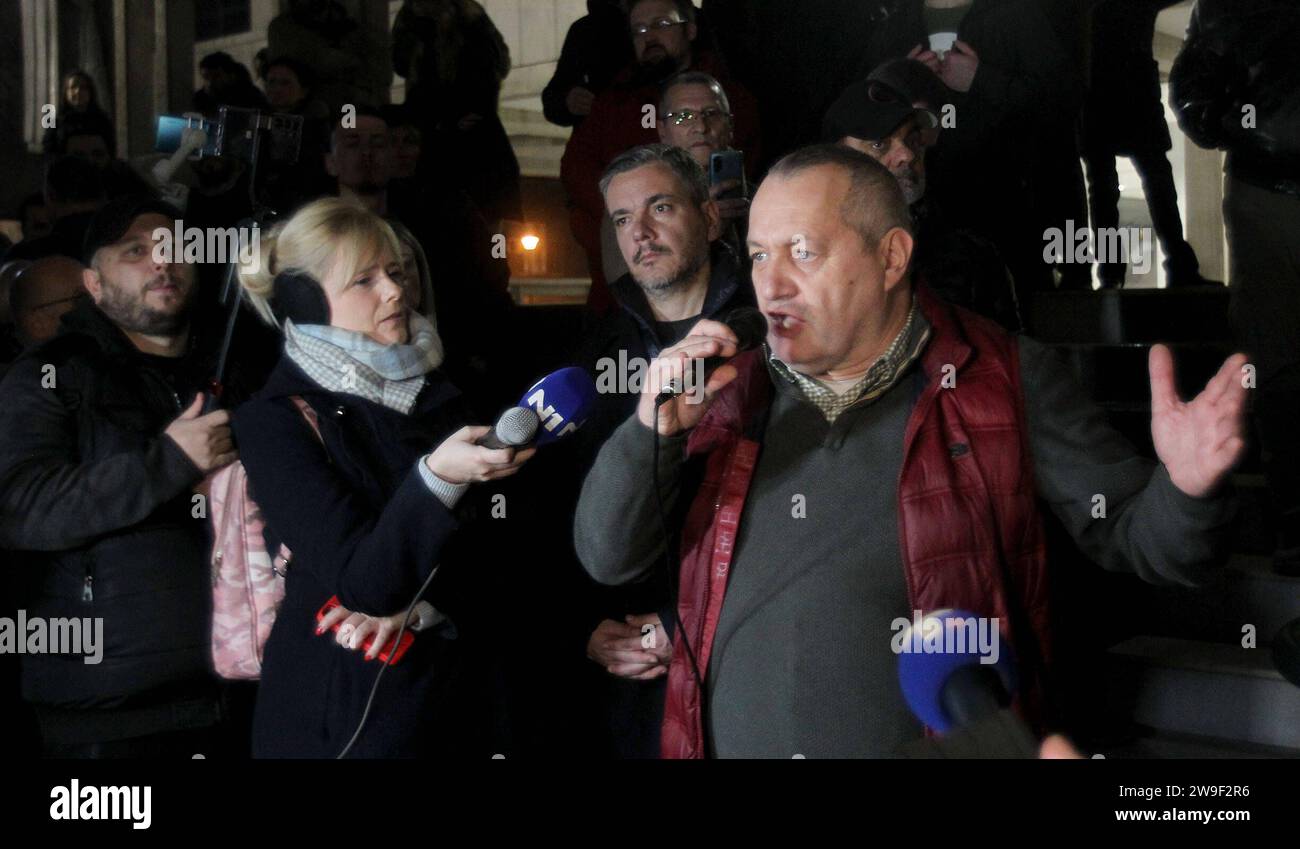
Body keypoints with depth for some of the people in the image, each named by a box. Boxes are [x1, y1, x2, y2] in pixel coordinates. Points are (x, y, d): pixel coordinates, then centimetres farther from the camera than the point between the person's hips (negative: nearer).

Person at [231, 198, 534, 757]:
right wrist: (436, 478, -36)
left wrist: (416, 603, -16)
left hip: (448, 687, 5)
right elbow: (362, 583, -21)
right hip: (341, 712, -5)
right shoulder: (275, 422, -10)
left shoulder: (433, 392, 7)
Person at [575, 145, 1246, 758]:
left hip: (940, 742, -3)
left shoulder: (1004, 381, -4)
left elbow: (1132, 533, -5)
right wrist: (654, 429, -13)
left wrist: (1184, 490, -27)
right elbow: (606, 558, 4)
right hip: (732, 741, 3)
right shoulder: (730, 391, 5)